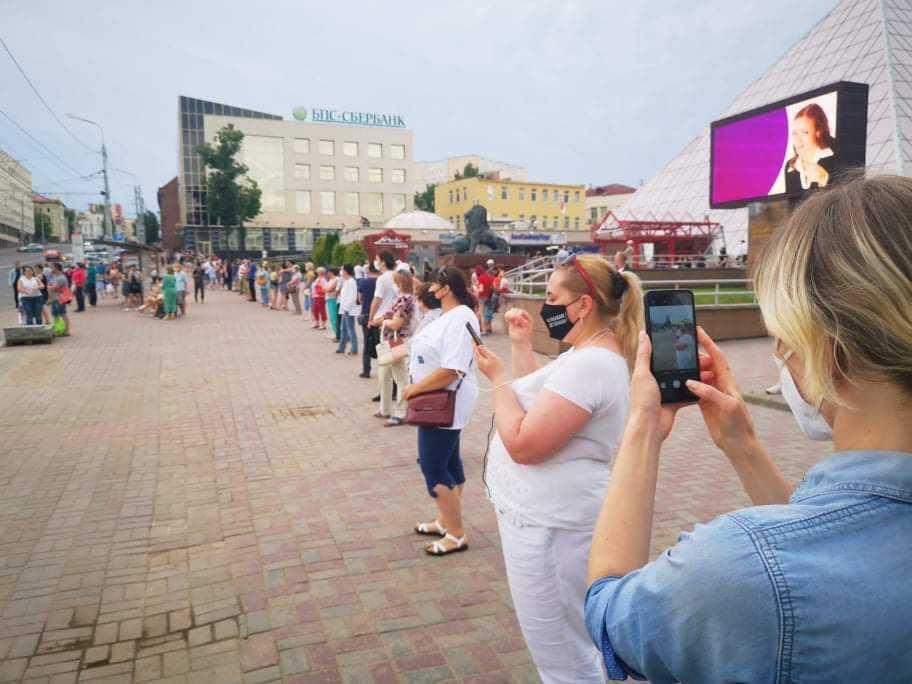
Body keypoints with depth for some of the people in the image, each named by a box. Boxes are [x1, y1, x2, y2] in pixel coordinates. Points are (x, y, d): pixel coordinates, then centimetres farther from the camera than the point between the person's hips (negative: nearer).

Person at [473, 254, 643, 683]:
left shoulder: (590, 364, -25)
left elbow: (524, 443, -28)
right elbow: (535, 396, 18)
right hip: (547, 515, 11)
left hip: (549, 524, -11)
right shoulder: (590, 354, 9)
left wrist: (496, 377, -16)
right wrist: (520, 344, 8)